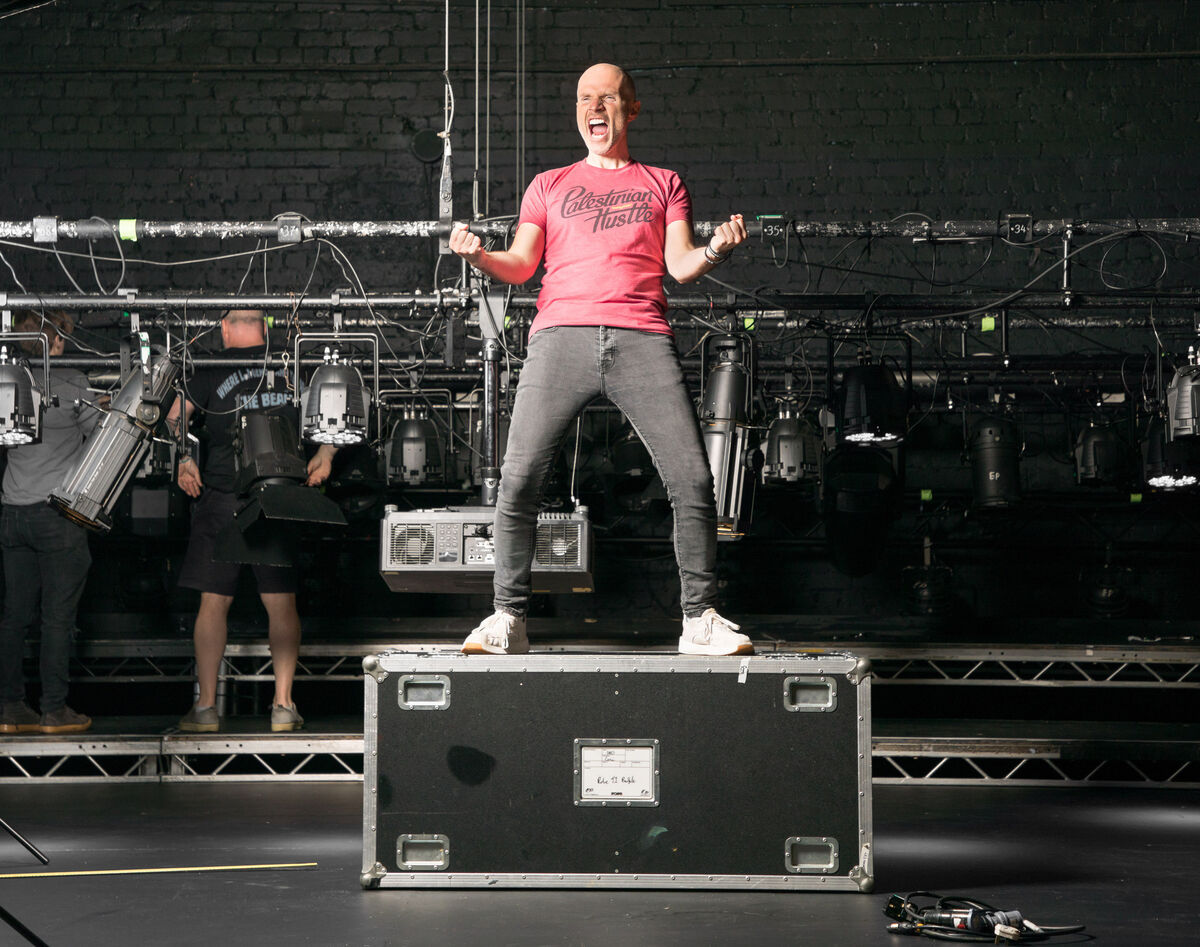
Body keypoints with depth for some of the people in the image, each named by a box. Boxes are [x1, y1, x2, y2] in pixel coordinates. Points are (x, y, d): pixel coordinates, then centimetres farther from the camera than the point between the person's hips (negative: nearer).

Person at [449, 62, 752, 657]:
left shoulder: (663, 184, 24)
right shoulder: (549, 185, 25)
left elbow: (680, 266, 11)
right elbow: (521, 265, 15)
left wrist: (714, 250, -10)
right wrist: (479, 256, -6)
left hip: (642, 337, 0)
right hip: (562, 334, 0)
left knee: (692, 479, -11)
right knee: (519, 478, -12)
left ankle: (699, 621, -1)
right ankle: (506, 620, -3)